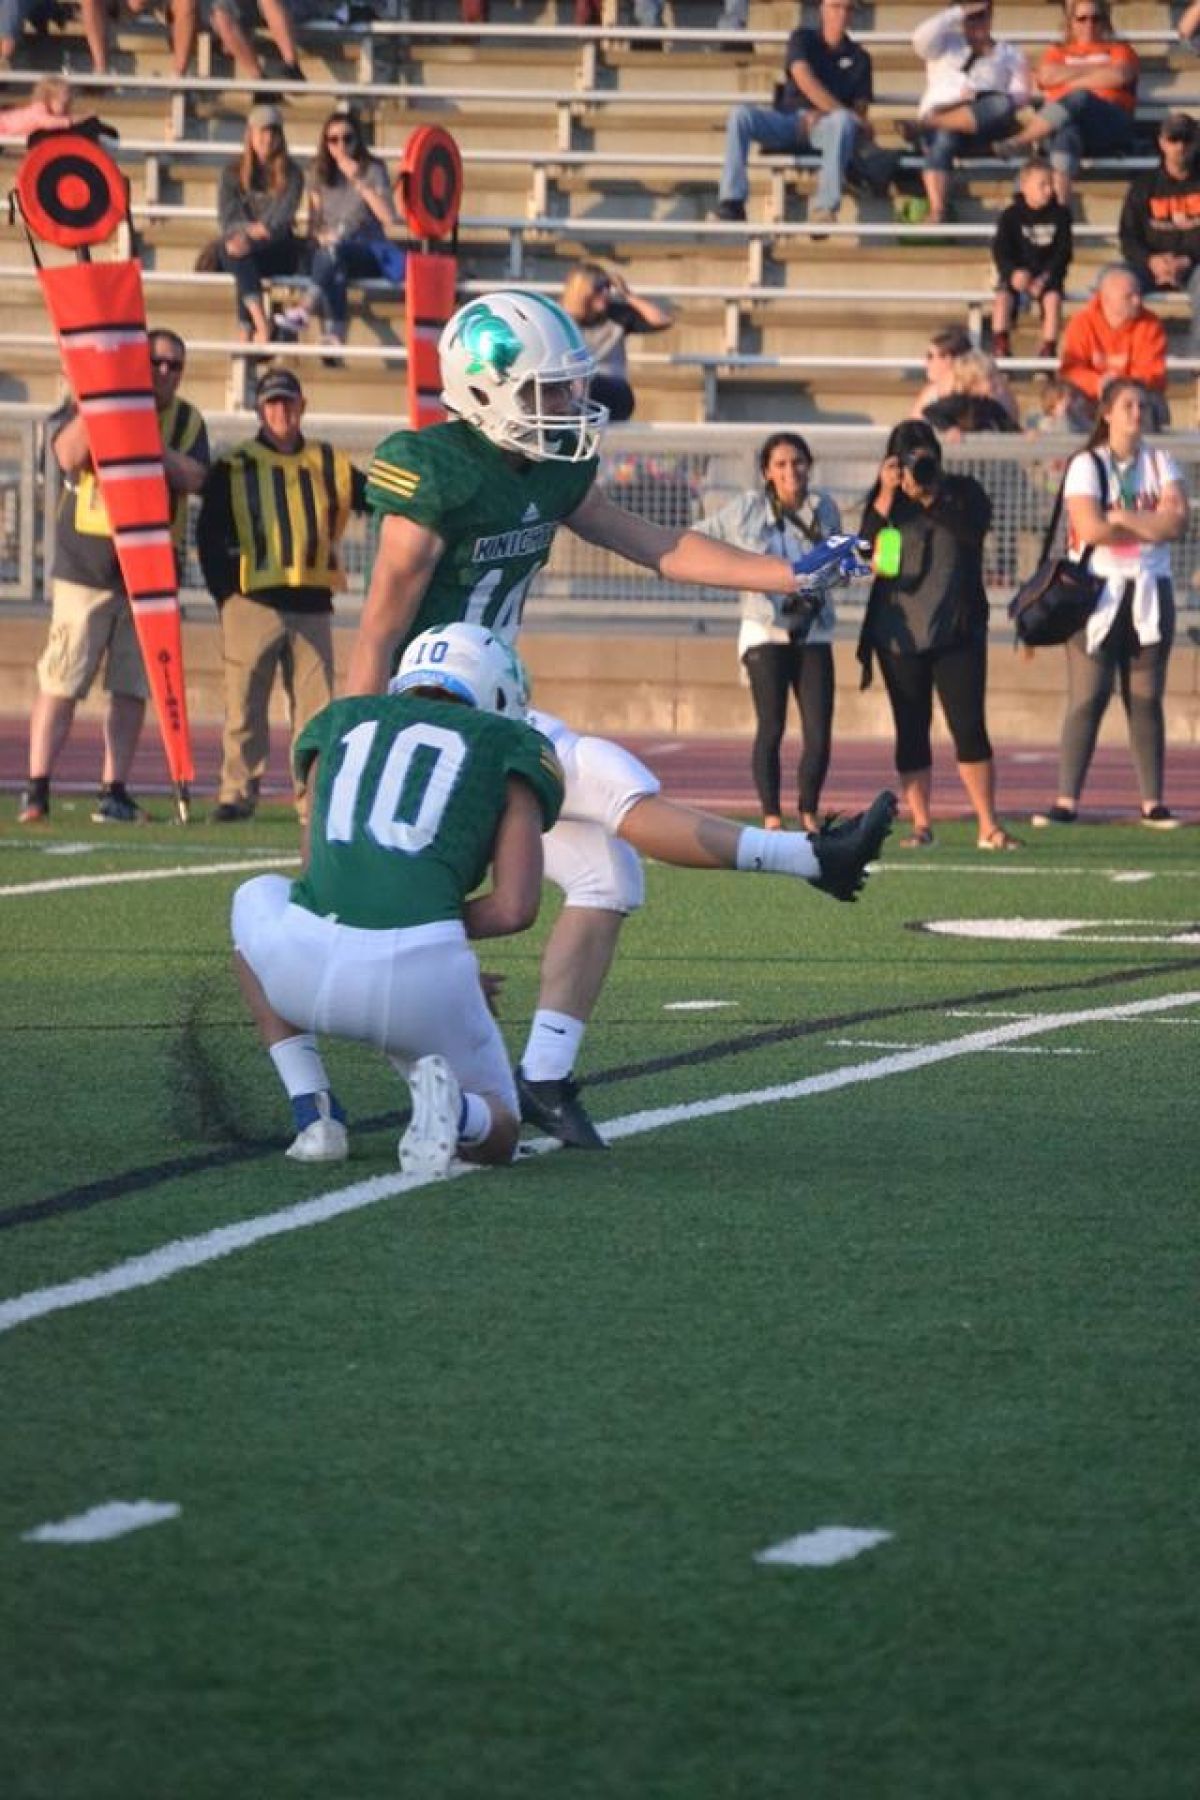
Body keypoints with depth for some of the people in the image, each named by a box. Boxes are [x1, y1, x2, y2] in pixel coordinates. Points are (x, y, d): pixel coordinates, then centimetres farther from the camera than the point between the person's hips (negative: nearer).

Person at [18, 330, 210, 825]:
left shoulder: (187, 422, 11)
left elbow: (191, 478, -6)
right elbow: (69, 455, -15)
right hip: (85, 568, -3)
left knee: (132, 689, 3)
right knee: (61, 682, -6)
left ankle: (114, 790, 9)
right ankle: (36, 790, -5)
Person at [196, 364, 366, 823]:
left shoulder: (330, 466, 11)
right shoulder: (234, 468, 2)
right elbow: (209, 534, 2)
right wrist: (225, 595, -5)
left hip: (312, 606, 2)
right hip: (253, 603, -2)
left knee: (315, 704, 3)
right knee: (245, 703, -1)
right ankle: (238, 792, 6)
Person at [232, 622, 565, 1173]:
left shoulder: (340, 722, 26)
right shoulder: (510, 751, 17)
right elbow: (516, 909, 5)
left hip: (308, 963, 2)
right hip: (421, 975, -2)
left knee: (258, 901, 41)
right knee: (492, 1140, 27)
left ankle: (314, 1114, 23)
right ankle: (445, 1103, -11)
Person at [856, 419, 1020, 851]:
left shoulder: (963, 491, 2)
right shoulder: (884, 500, 4)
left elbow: (974, 529, -18)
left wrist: (928, 496, -21)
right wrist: (887, 498, -17)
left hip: (957, 633, -1)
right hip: (899, 635, 1)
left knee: (969, 727, -6)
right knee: (911, 731, 4)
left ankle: (989, 827, -4)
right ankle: (921, 824, 8)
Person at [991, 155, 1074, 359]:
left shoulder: (1060, 214, 1)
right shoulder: (1011, 215, -1)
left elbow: (1063, 251, -1)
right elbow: (1000, 250, -5)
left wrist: (1046, 277, -16)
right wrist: (1013, 272, -24)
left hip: (1047, 275, 0)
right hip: (1017, 273, 0)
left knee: (1053, 297, -31)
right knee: (1003, 297, -29)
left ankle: (1049, 347, -26)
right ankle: (1000, 345, -22)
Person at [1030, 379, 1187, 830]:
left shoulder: (1161, 464, 9)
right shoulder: (1086, 465, -2)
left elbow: (1177, 521, -7)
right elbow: (1090, 527, -16)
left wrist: (1120, 516, -12)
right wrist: (1151, 524, -8)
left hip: (1149, 594, 3)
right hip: (1097, 592, -3)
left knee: (1146, 700, 4)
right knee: (1086, 700, -7)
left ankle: (1153, 802, 7)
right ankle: (1066, 801, -7)